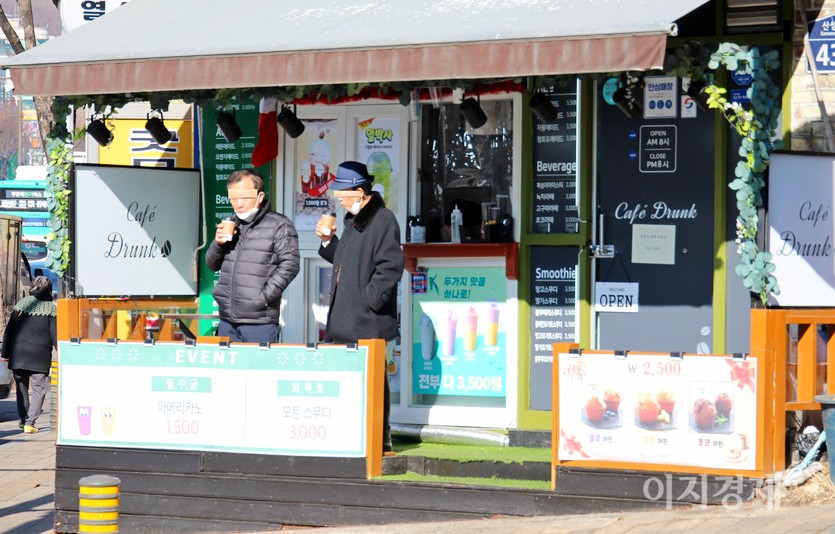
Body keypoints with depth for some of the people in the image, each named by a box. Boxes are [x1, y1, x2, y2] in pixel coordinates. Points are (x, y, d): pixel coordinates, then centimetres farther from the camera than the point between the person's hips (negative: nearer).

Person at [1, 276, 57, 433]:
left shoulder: (21, 304, 6)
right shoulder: (51, 308, -4)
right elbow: (55, 334, -5)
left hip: (18, 354, 3)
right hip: (40, 355, -3)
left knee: (21, 387, 18)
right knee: (39, 390, 3)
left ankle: (23, 419, 23)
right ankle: (30, 422, -7)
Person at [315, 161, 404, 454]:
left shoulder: (383, 220, -12)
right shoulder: (353, 220, 19)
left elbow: (390, 266, -19)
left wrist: (370, 299, -19)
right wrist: (328, 242, 12)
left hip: (371, 323, -10)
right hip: (347, 322, 10)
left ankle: (380, 439, -3)